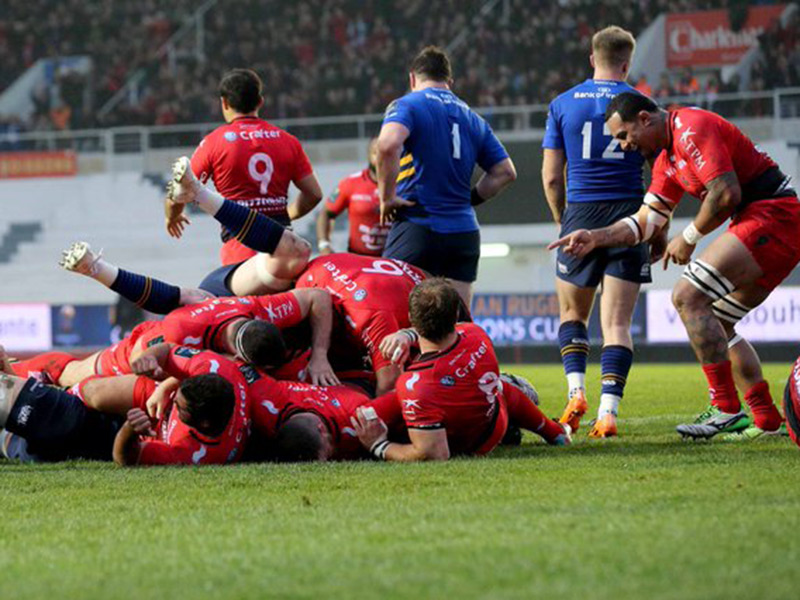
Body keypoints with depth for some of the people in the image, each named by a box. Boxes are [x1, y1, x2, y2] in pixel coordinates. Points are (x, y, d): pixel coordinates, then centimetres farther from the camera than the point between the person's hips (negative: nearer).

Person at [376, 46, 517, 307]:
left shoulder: (406, 105, 0)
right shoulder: (472, 118, 17)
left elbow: (388, 144, -22)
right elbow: (505, 172, 17)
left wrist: (387, 196, -12)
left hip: (416, 228, -5)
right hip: (464, 234, 5)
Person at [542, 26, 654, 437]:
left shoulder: (563, 104, 3)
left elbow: (550, 177, 3)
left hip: (581, 217, 0)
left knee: (572, 314, 19)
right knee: (617, 323, 0)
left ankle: (576, 391, -1)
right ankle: (608, 411, -12)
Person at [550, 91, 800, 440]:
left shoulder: (692, 129, -13)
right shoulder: (667, 159, 18)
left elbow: (726, 193, -20)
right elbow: (646, 220, 23)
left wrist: (689, 238, -8)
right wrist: (596, 238, 13)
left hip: (771, 215, -11)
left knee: (687, 297, -15)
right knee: (714, 323, 14)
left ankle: (726, 408, -15)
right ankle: (767, 420, 13)